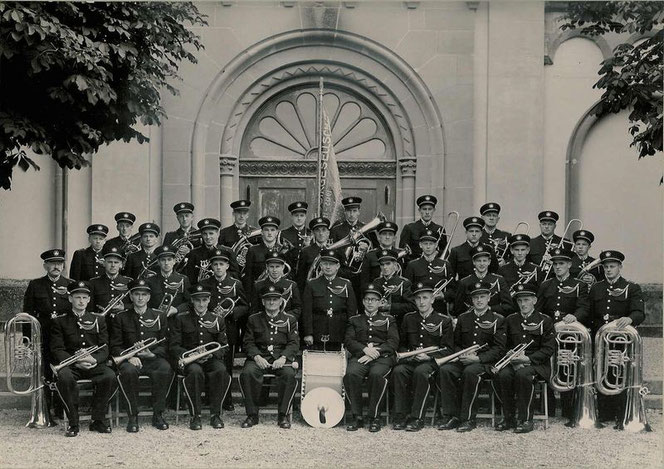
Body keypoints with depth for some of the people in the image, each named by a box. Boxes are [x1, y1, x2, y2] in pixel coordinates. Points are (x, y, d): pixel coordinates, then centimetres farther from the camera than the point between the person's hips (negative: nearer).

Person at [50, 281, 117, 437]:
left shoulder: (98, 321, 16)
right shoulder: (59, 321, 9)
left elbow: (104, 349, 7)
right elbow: (57, 350, -1)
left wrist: (94, 359, -17)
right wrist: (76, 361, -19)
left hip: (94, 364, 2)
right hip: (70, 365, -2)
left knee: (110, 376, -30)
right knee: (64, 376, -37)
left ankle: (98, 419, -11)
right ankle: (73, 422, -22)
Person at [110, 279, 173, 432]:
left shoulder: (159, 316, 13)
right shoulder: (120, 318, 9)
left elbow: (166, 344, 10)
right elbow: (115, 346, 3)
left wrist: (154, 353, -12)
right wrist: (129, 357, -16)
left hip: (154, 358, 1)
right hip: (130, 359, -1)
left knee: (166, 369, -34)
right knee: (128, 371, -37)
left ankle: (158, 415, -20)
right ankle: (133, 416, -22)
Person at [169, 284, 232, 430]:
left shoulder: (216, 320, 15)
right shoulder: (180, 319, 7)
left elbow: (224, 346, 11)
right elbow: (174, 346, 0)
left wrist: (212, 353, -11)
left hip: (212, 358, 2)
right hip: (190, 360, -2)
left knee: (221, 371, -33)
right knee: (196, 372, -38)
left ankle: (215, 414, -21)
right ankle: (195, 416, -27)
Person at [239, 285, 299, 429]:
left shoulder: (289, 320, 13)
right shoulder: (253, 319, 15)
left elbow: (294, 343, 4)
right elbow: (248, 342, 7)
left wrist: (283, 358, -15)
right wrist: (257, 357, -13)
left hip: (281, 359, -1)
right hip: (259, 358, 1)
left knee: (289, 374, -34)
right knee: (247, 373, -32)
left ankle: (283, 416, -20)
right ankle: (252, 415, -19)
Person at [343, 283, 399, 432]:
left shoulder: (388, 320, 18)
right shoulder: (354, 320, 22)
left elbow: (393, 342, 5)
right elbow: (349, 341, 7)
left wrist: (376, 351, -11)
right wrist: (365, 349, -12)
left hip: (382, 357, -1)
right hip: (360, 356, 1)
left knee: (376, 374, -36)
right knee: (351, 374, -33)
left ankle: (374, 418, -24)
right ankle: (357, 416, -22)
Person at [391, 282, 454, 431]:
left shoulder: (443, 321, 4)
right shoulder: (408, 318, 15)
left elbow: (448, 349, 0)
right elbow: (401, 344, 24)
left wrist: (429, 356, -15)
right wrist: (407, 354, 1)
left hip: (432, 361, -3)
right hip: (410, 360, 4)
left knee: (420, 372, -37)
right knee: (398, 371, -30)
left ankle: (417, 418, -31)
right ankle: (401, 416, -25)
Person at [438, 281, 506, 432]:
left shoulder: (498, 320, 4)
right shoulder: (463, 318, 17)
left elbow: (499, 349, -3)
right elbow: (455, 343, 21)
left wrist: (477, 358, -17)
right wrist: (461, 354, -3)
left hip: (485, 362, -4)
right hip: (463, 360, 4)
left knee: (470, 372, -37)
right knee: (445, 370, -27)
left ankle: (468, 418, -29)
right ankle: (451, 416, -23)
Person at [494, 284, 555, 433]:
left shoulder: (544, 321, 2)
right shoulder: (510, 320, 14)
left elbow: (549, 349, -5)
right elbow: (504, 345, 14)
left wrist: (528, 359, -18)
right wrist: (511, 357, -9)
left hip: (537, 363, -3)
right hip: (514, 362, 3)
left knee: (523, 374, -36)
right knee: (503, 375, -30)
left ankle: (525, 419, -27)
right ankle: (508, 417, -17)